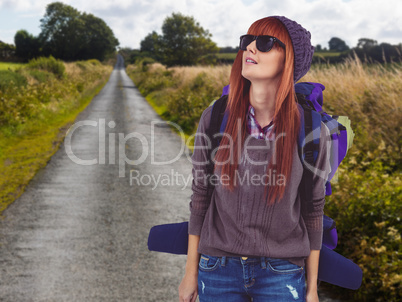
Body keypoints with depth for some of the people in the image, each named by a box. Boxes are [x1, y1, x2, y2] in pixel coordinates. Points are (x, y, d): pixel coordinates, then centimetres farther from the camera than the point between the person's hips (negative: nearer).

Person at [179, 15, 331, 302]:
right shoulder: (214, 118, -8)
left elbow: (313, 209, -1)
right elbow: (200, 196, 0)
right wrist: (191, 271, 5)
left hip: (282, 273, -1)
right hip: (219, 268, 1)